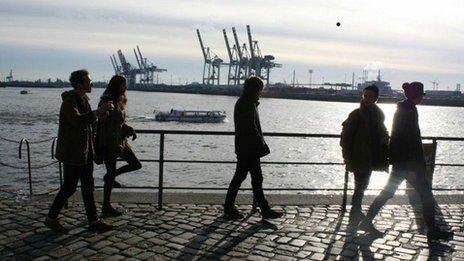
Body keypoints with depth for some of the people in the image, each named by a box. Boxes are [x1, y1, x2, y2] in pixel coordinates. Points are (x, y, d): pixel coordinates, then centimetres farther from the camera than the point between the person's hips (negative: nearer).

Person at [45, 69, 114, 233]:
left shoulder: (84, 100, 12)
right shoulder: (69, 101, -16)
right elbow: (76, 120, -35)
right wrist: (98, 112, -38)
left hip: (85, 152, 9)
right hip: (72, 153, -9)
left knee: (88, 186, 10)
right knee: (69, 187, 0)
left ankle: (93, 221, 16)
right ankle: (51, 218, 18)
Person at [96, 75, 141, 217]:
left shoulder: (119, 101, 10)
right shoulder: (106, 102, -16)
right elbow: (102, 124, -18)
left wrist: (130, 130, 0)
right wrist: (102, 146, -21)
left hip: (120, 141, 8)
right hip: (109, 143, -8)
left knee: (136, 164, 9)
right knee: (111, 174, 1)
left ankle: (111, 176, 26)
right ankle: (106, 207, 13)